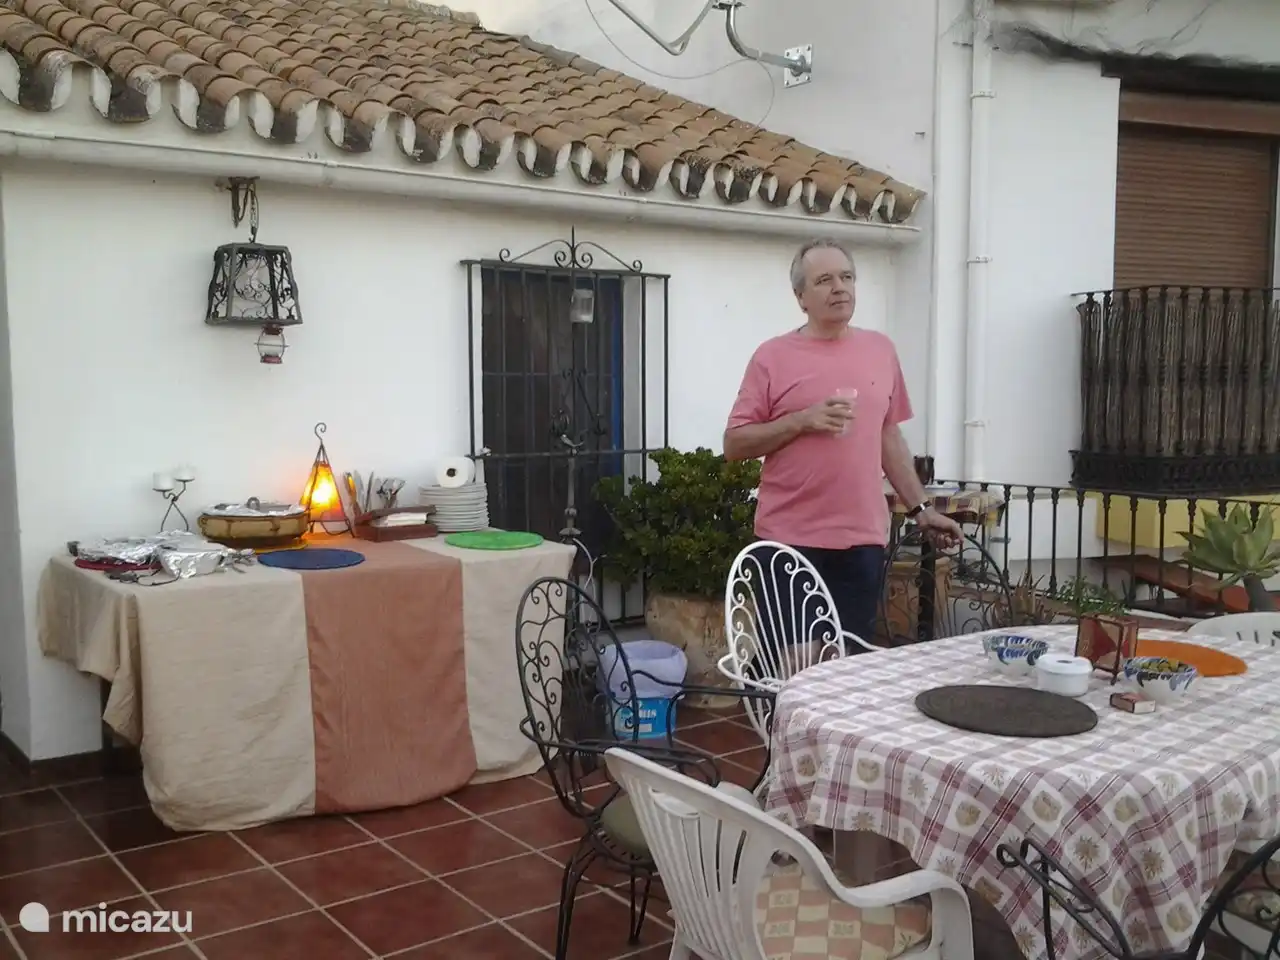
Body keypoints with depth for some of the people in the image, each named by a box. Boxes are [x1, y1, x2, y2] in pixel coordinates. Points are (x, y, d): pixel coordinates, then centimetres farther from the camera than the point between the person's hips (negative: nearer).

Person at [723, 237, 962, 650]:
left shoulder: (881, 349, 9)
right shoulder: (772, 356, -3)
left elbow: (890, 437, 16)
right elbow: (734, 444, -4)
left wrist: (920, 508, 12)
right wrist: (801, 421, -16)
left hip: (863, 539, 3)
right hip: (790, 540, -3)